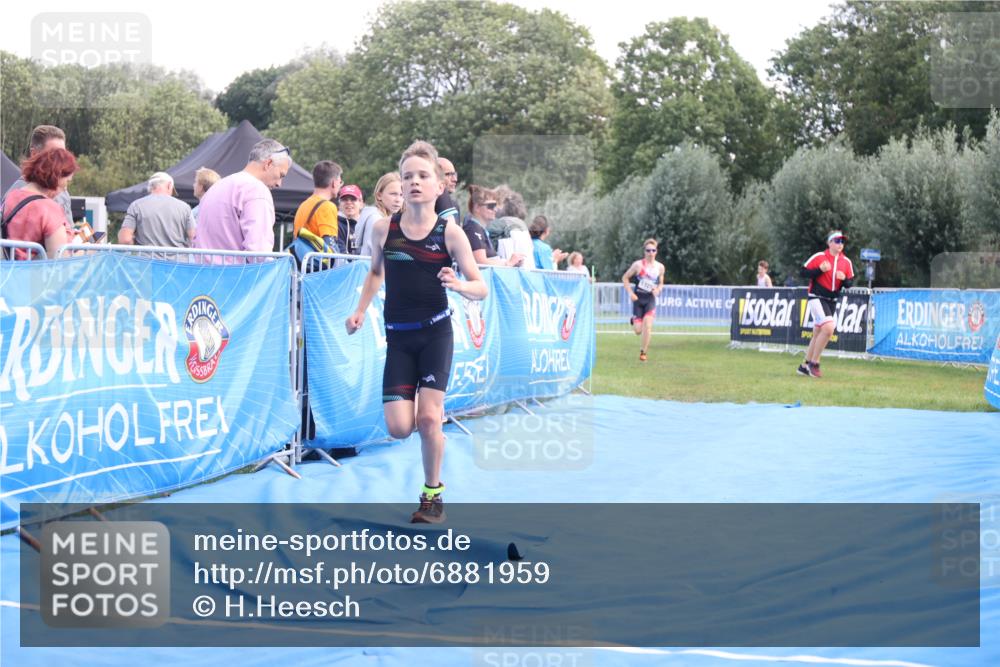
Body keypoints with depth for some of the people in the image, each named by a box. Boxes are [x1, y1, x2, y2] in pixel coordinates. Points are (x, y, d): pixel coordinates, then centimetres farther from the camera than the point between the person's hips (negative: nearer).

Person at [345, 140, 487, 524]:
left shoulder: (450, 233, -8)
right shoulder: (383, 229, -2)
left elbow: (481, 288, -5)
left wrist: (458, 285, -26)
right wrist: (360, 311, 8)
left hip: (435, 334, -2)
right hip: (398, 337, 2)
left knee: (428, 417, -10)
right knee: (399, 428, -7)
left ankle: (433, 495, 12)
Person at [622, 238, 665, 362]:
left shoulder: (660, 267, 1)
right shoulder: (638, 265, -9)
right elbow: (625, 278, -1)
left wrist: (658, 290, -6)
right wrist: (630, 293, -12)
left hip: (650, 298, 2)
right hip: (638, 298, -1)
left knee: (648, 325, -18)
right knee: (638, 331, -3)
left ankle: (643, 352, -6)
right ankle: (634, 321, 36)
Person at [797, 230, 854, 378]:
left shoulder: (847, 262, 5)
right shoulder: (818, 257, -9)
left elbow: (850, 283, 10)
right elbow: (803, 272, -8)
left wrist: (844, 279, -12)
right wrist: (820, 270, -21)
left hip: (832, 301, 6)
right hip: (817, 298, -6)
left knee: (818, 334, 11)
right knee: (828, 328, -23)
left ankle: (805, 366, 23)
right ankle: (814, 363, -11)